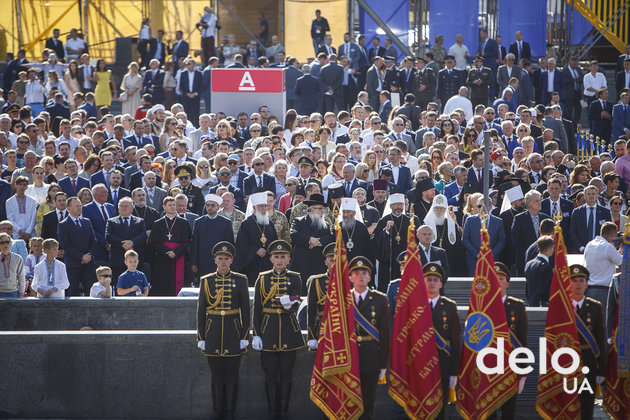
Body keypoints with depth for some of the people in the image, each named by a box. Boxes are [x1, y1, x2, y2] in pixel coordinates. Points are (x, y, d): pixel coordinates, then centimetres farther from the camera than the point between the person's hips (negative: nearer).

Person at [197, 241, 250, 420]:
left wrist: (245, 337, -2)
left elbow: (245, 310, 2)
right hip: (213, 334, 1)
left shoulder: (240, 280, 2)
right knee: (216, 374, 6)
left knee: (232, 374, 3)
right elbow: (201, 311, 6)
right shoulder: (206, 281, 4)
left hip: (233, 333, -1)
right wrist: (200, 338, 2)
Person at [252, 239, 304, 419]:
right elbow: (257, 308, 4)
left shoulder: (295, 279, 3)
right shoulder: (262, 279, 4)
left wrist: (288, 303, -34)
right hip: (268, 330, 0)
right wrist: (256, 335, -2)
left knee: (286, 374, 3)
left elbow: (294, 306, -10)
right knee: (270, 375, 3)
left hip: (289, 331, 0)